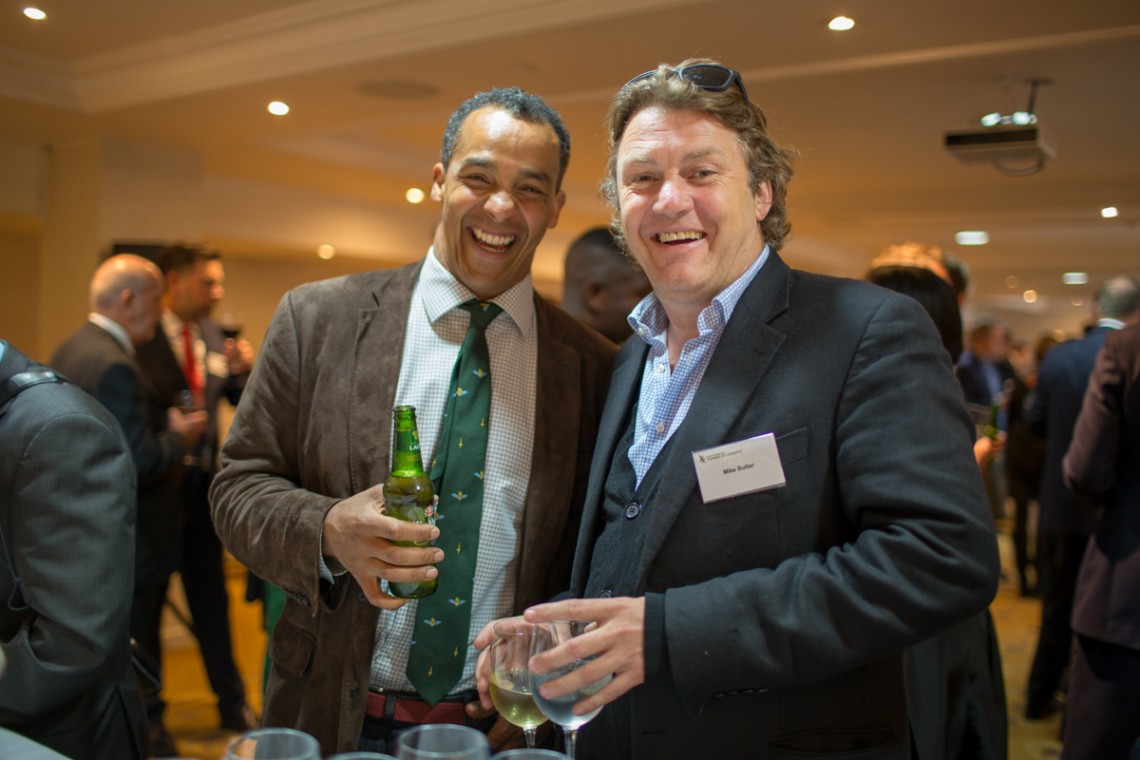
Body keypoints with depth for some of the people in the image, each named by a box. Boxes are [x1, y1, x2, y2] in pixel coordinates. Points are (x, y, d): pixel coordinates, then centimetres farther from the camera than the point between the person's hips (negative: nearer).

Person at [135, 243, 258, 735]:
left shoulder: (214, 337, 7)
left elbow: (241, 402, 8)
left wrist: (243, 371, -11)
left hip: (201, 486, 5)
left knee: (211, 600, 14)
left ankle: (232, 704, 25)